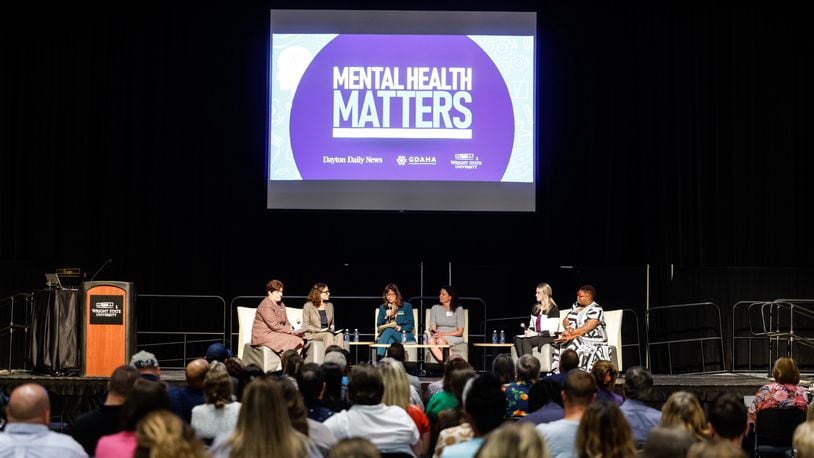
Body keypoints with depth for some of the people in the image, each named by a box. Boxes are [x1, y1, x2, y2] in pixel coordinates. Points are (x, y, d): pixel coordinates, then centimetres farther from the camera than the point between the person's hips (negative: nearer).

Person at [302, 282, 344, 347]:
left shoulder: (330, 306, 16)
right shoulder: (308, 306, 1)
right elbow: (305, 326, -3)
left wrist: (332, 328, -1)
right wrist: (320, 330, -15)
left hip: (327, 333, 4)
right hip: (312, 334, -4)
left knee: (339, 335, -30)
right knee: (329, 335, -35)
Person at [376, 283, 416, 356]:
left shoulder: (406, 306, 9)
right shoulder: (382, 307, 17)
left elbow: (410, 326, 2)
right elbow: (379, 325, 12)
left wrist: (399, 328, -15)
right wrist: (386, 317, -6)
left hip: (404, 335, -2)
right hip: (388, 335, 2)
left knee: (388, 331, -33)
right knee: (390, 341, -37)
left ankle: (379, 356, -45)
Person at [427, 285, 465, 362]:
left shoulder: (458, 309, 1)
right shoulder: (435, 308, 11)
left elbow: (460, 332, -3)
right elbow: (432, 327, 7)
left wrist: (444, 334, -16)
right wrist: (434, 332, -18)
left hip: (454, 337, -3)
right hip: (439, 336, 3)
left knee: (441, 340, -35)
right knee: (431, 340, -33)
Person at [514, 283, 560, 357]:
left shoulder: (553, 309, -3)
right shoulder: (535, 307, 19)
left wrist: (537, 334, -16)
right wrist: (528, 331, 0)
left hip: (548, 337, -6)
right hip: (535, 336, 6)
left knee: (526, 341, -33)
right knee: (517, 340, -25)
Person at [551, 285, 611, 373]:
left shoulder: (596, 309, -9)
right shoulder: (575, 306, 16)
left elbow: (587, 328, -19)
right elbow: (565, 320, 13)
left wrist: (572, 333, -24)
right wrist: (568, 328, -9)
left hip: (593, 342, -7)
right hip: (576, 339, 7)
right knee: (560, 347, -20)